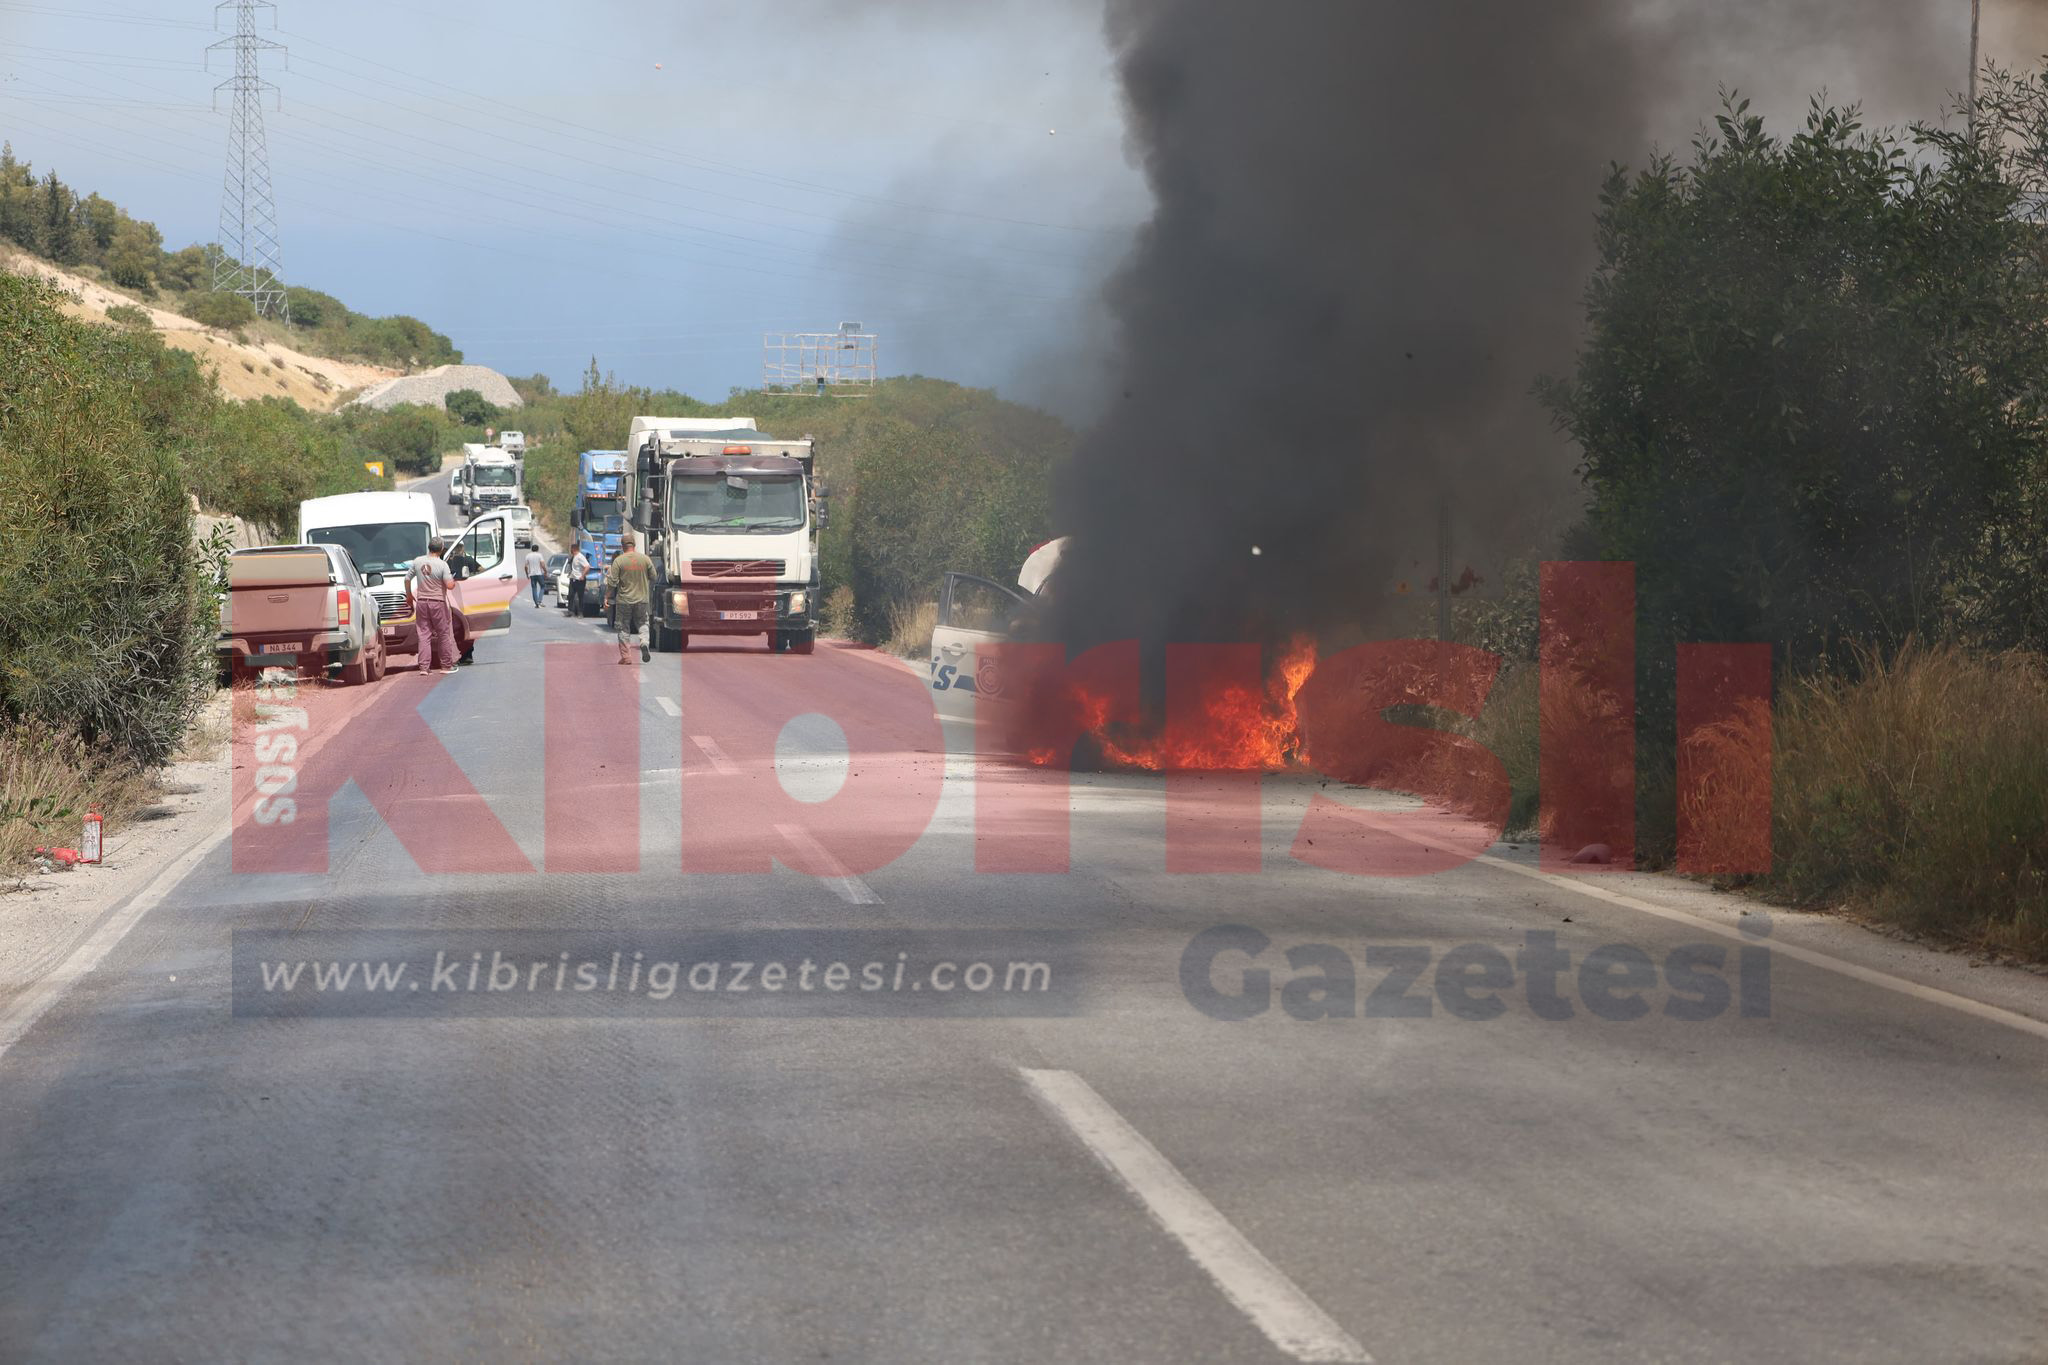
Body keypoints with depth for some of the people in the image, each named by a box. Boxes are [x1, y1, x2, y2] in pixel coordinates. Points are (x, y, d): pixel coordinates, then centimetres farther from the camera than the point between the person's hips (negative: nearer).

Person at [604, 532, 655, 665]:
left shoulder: (619, 561, -9)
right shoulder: (645, 559, -2)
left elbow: (612, 582, -11)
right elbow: (653, 577, 6)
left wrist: (606, 597, -1)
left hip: (624, 600, -2)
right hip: (641, 599, 2)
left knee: (624, 629, 7)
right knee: (642, 623, 16)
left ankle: (625, 656, 8)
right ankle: (644, 643, -11)